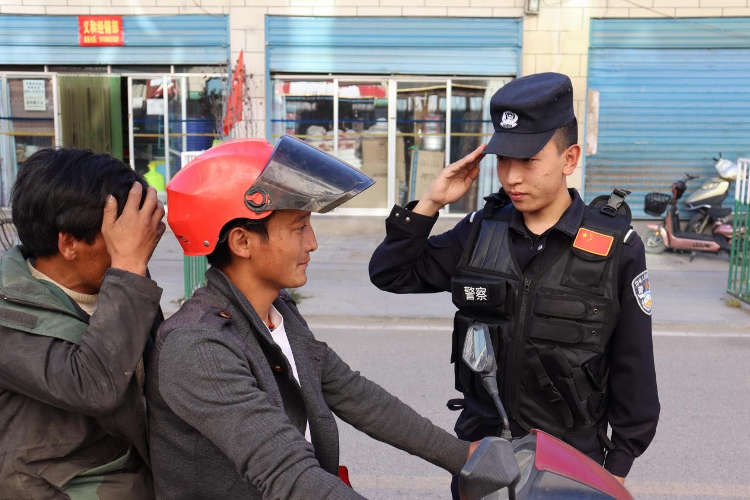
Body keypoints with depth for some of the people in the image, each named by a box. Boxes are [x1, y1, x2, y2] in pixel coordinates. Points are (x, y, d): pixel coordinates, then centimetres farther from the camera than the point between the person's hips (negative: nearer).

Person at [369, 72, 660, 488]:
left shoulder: (615, 247, -13)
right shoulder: (481, 231, -6)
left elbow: (632, 369, -6)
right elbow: (390, 274, -1)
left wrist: (618, 464, -2)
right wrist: (430, 204, -13)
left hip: (571, 458, -2)